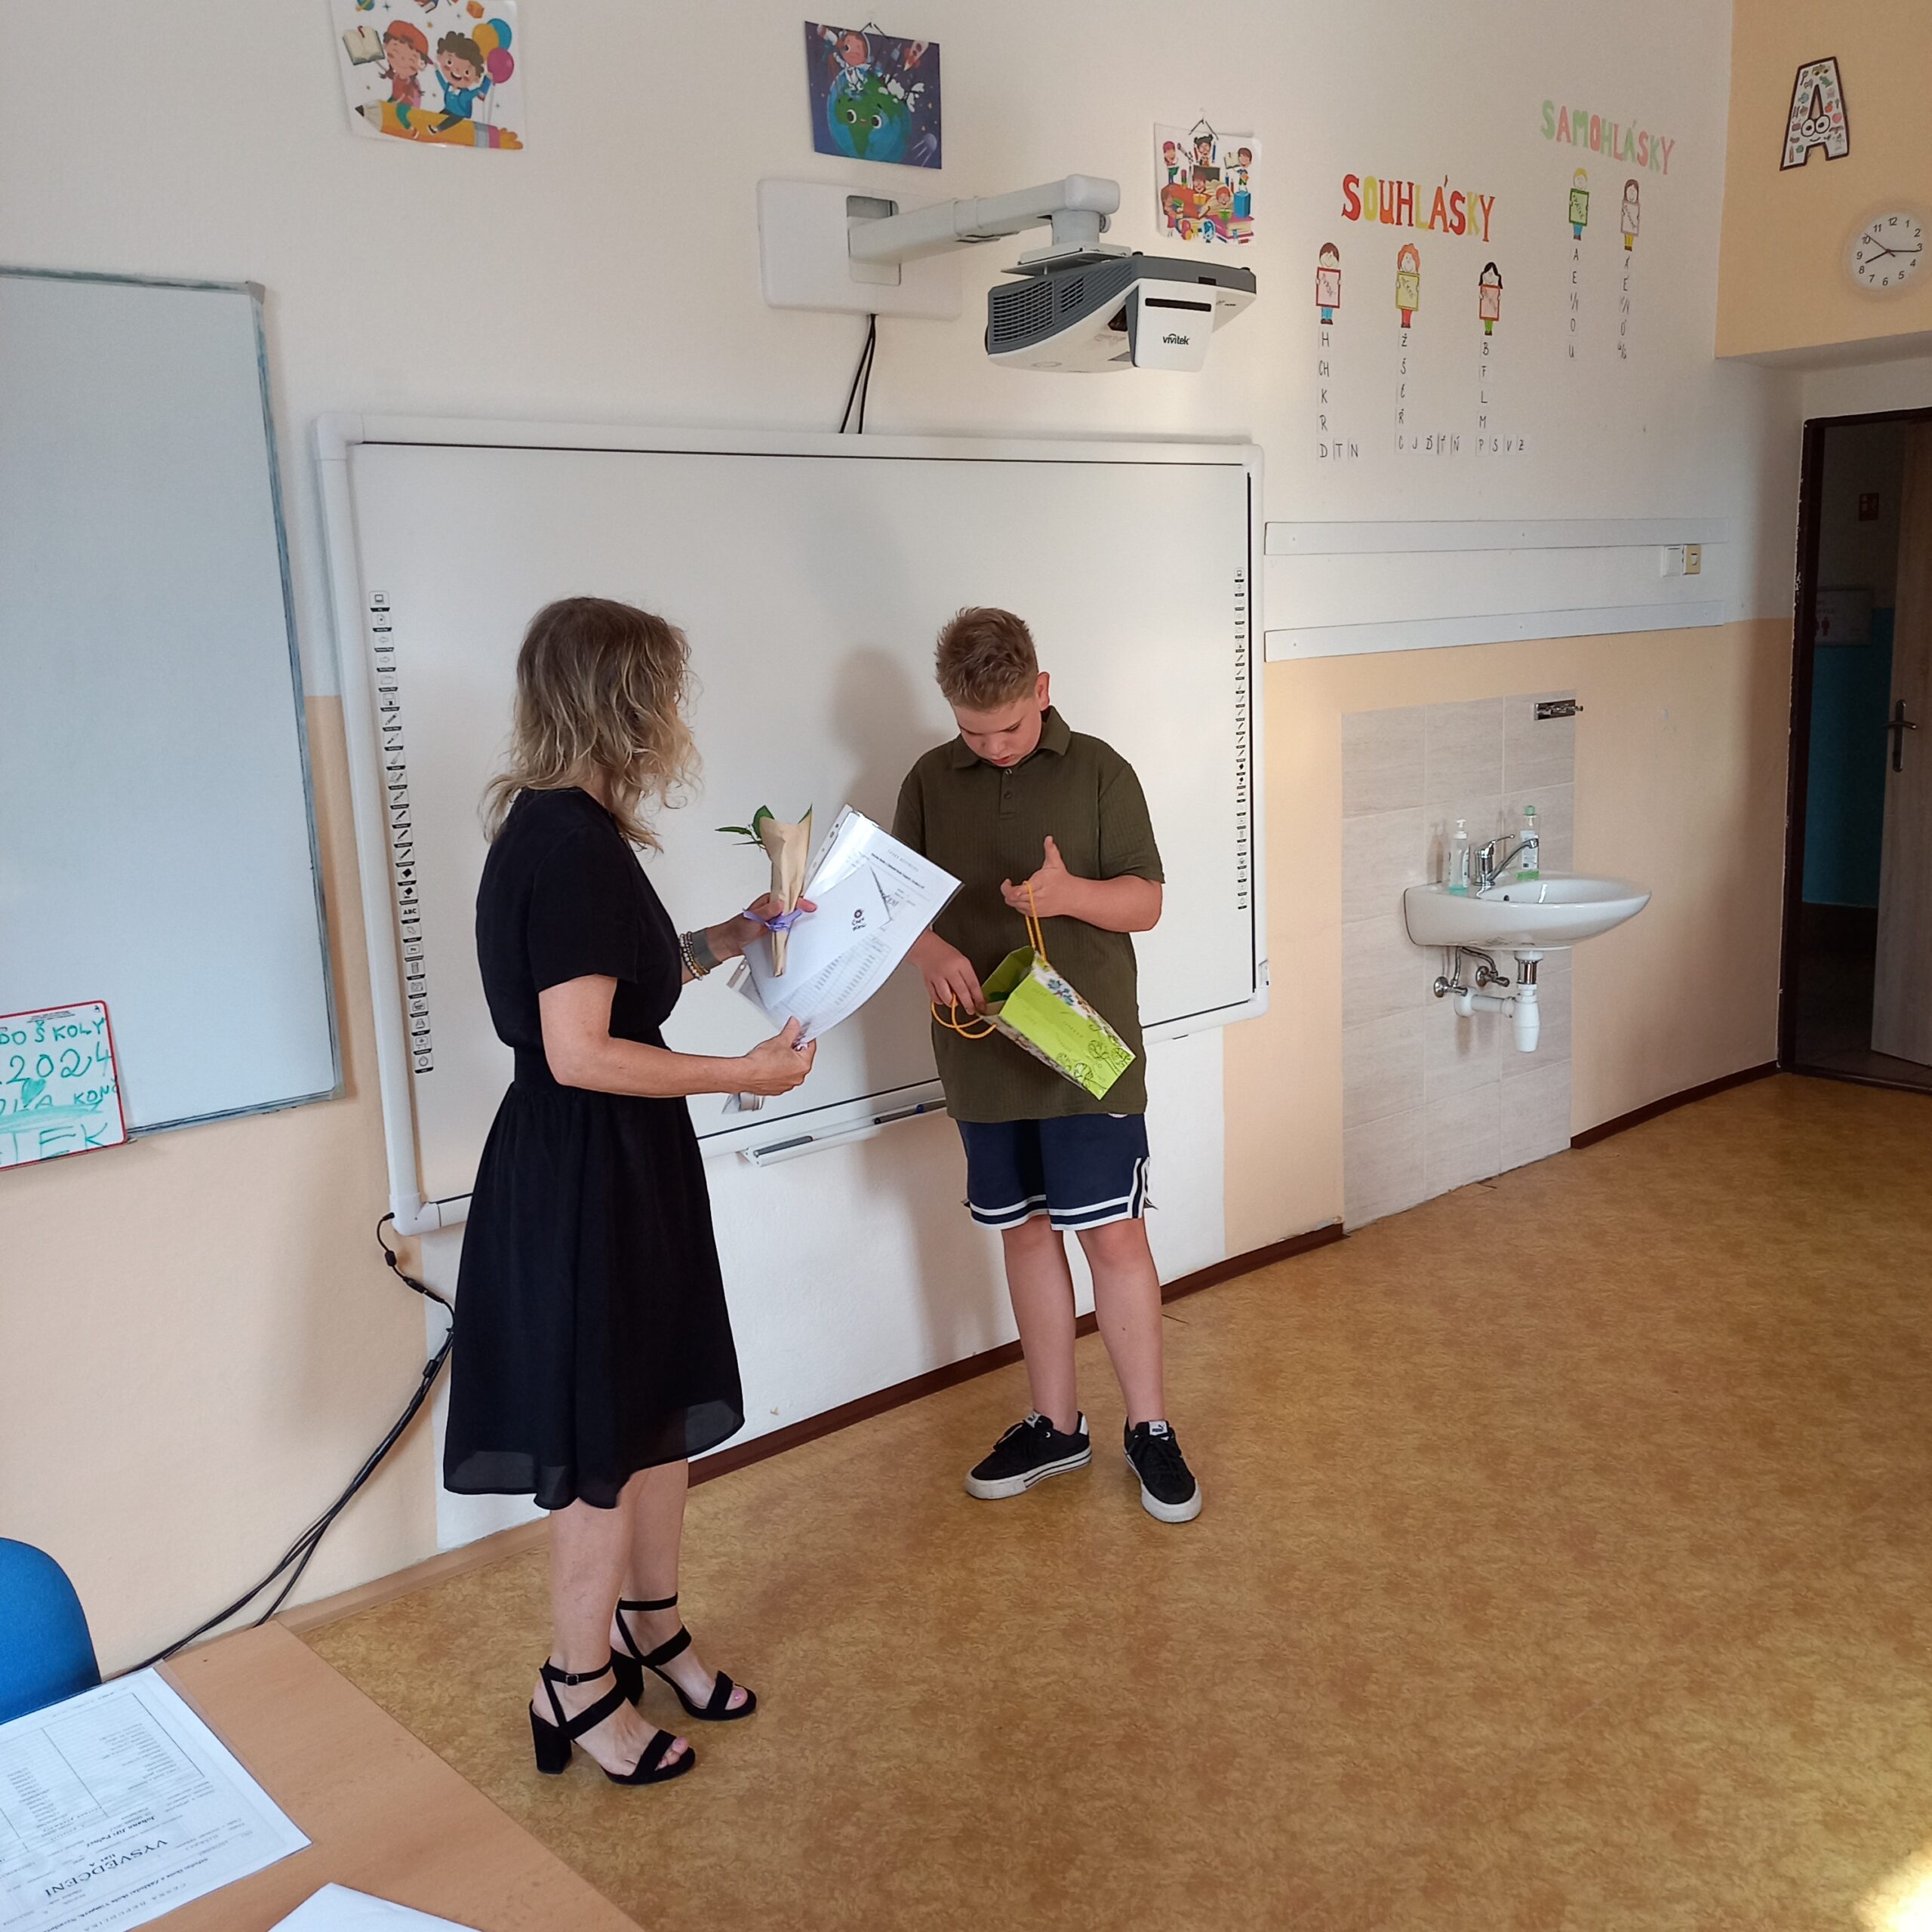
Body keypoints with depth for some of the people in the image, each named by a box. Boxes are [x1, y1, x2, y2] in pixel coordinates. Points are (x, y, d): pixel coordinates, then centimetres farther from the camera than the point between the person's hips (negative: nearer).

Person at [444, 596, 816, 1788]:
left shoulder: (562, 830, 8)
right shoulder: (570, 844, -22)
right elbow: (579, 1053, -26)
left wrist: (736, 936, 20)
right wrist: (744, 1073, -19)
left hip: (621, 1166, 10)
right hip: (584, 1179, -10)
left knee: (661, 1401, 20)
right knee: (610, 1432, 4)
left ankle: (652, 1627, 39)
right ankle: (578, 1686, 23)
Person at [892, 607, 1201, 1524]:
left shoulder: (1098, 771, -3)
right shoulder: (930, 782, 5)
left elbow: (1145, 902, -3)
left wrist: (1070, 894, -24)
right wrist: (930, 951, -16)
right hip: (986, 1058, 3)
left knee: (1115, 1236, -2)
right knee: (1027, 1233, 13)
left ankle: (1149, 1428, 15)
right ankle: (1056, 1425, 27)